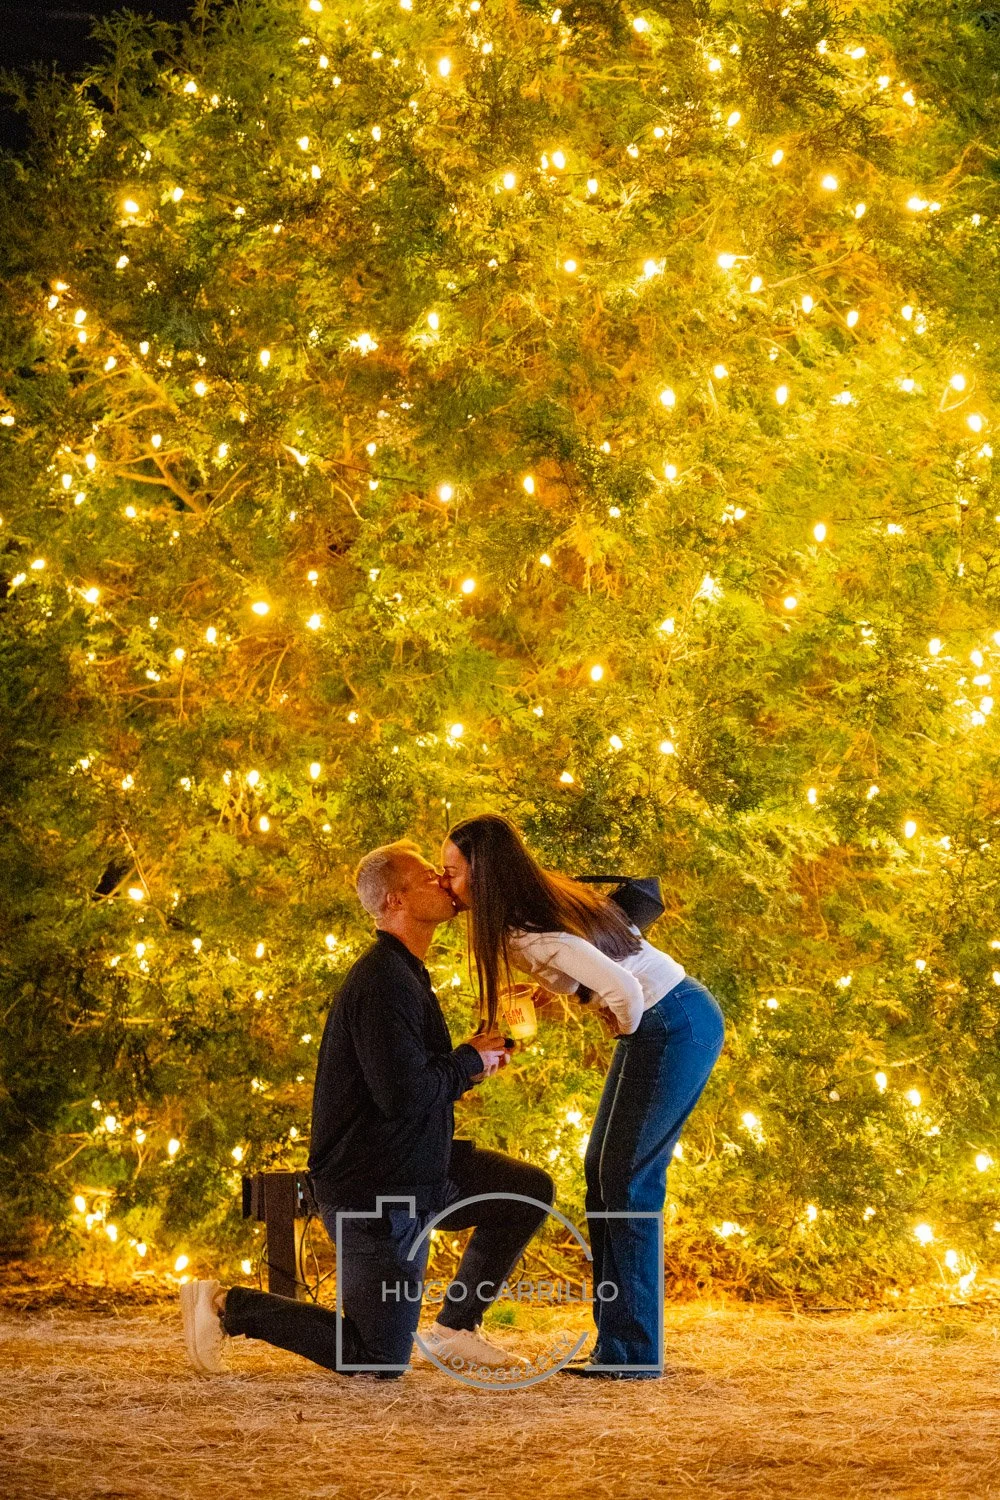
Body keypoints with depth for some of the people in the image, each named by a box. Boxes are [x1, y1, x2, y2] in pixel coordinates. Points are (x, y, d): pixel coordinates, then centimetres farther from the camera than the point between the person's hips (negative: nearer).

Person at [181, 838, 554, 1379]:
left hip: (415, 1172, 10)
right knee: (380, 1362, -6)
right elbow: (404, 1095, -28)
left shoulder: (405, 974, 14)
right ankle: (228, 1306, 3)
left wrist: (471, 1063, 2)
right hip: (372, 1189, -10)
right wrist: (470, 1061, -12)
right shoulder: (384, 981, -21)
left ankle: (455, 1327, 15)